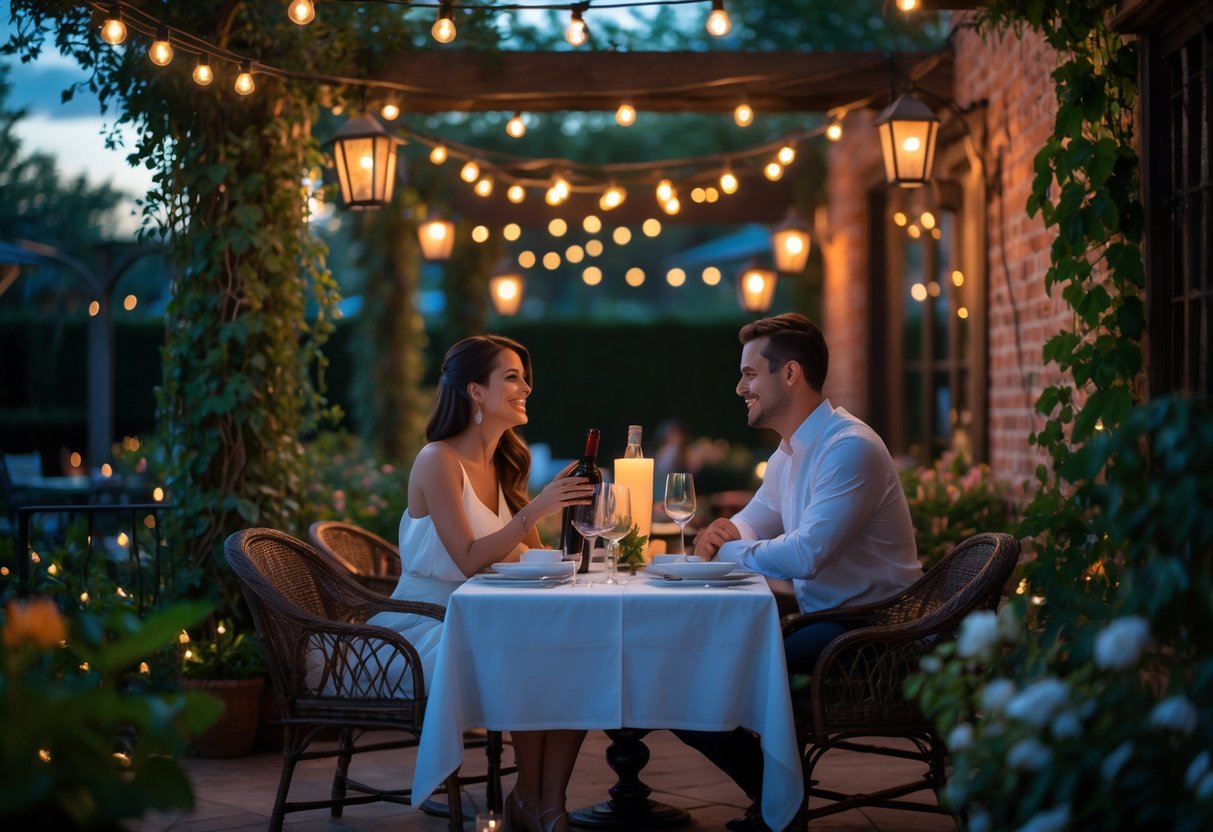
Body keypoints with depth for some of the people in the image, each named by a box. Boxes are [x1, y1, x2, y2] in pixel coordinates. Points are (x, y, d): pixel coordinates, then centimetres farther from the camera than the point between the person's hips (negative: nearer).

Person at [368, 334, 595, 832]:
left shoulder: (502, 465, 13)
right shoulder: (438, 461, -11)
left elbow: (531, 556, 13)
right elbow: (469, 560, -19)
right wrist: (536, 508, -25)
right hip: (427, 625, -7)